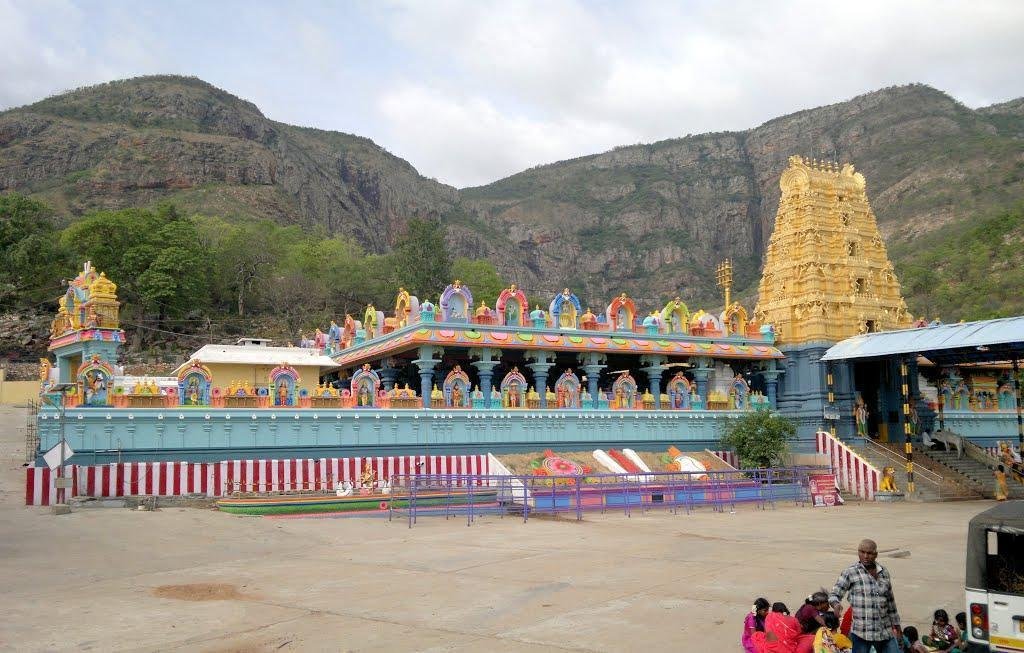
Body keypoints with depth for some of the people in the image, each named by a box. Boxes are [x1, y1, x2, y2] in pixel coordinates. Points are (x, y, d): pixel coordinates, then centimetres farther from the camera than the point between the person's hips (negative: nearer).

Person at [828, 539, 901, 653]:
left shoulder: (884, 572, 11)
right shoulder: (850, 572, -4)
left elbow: (890, 601, 21)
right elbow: (834, 594, -5)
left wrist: (895, 623, 25)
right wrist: (836, 604, -27)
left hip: (885, 632, 5)